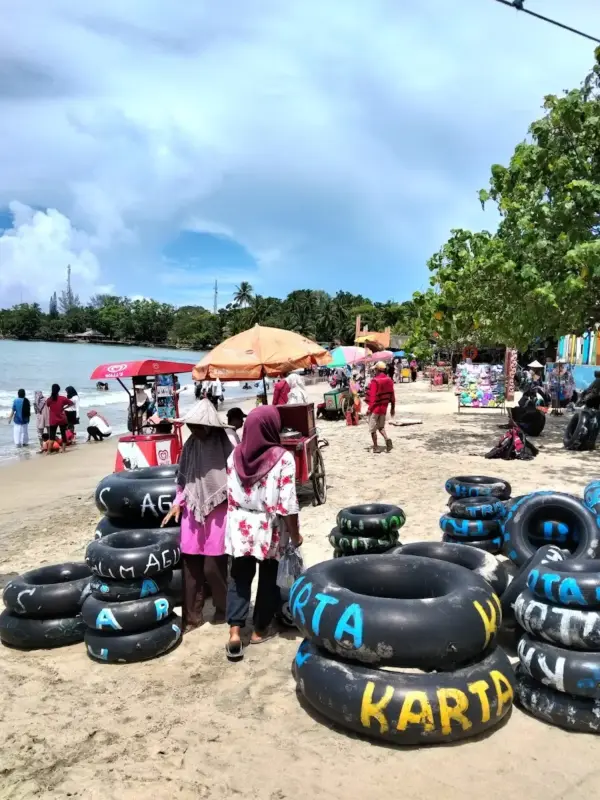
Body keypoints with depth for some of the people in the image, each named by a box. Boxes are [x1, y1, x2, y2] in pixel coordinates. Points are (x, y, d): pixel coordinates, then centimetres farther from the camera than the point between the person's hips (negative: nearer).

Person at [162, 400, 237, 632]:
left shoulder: (228, 441, -13)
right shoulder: (191, 444, 2)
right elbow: (183, 477, 12)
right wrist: (177, 503, 7)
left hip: (220, 511, -5)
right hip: (193, 510, 5)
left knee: (214, 567, 2)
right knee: (190, 566, 8)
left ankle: (225, 609, 26)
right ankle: (192, 615, 23)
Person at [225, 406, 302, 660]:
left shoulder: (235, 455, -3)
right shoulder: (283, 458, -16)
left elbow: (230, 495, 6)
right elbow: (287, 504, -15)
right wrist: (295, 534, -3)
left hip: (240, 526, 3)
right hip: (270, 529, -3)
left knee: (239, 578, 13)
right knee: (268, 579, 14)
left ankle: (235, 630, 3)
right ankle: (260, 629, 27)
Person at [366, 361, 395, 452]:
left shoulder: (375, 381, -17)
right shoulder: (389, 380, 4)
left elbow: (373, 397, -19)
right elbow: (392, 395, 8)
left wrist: (370, 408, -13)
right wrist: (393, 408, 16)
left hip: (375, 408, -6)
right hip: (384, 408, 6)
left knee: (372, 429, 6)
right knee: (381, 427, 19)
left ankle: (375, 447, 8)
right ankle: (387, 439, -6)